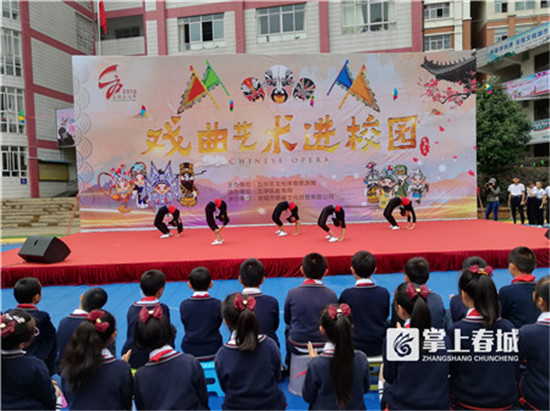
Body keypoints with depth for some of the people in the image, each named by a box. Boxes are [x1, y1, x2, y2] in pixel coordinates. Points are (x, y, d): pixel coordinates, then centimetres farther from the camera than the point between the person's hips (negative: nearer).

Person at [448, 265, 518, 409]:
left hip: (468, 403, -4)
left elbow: (451, 372, -7)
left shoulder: (456, 330, -17)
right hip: (506, 402, 4)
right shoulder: (508, 327, -7)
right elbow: (515, 370, 4)